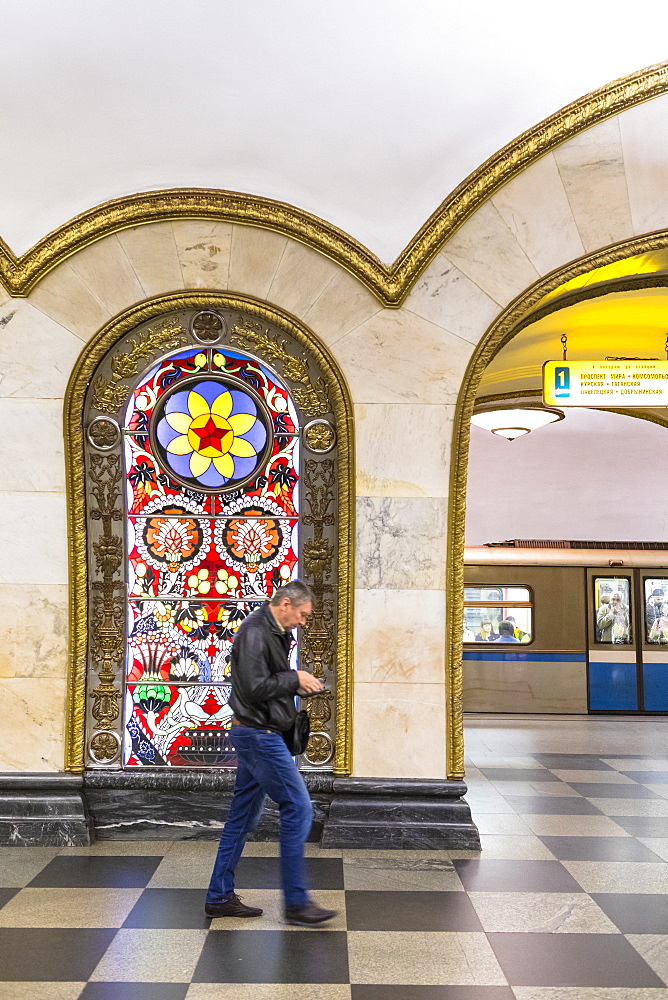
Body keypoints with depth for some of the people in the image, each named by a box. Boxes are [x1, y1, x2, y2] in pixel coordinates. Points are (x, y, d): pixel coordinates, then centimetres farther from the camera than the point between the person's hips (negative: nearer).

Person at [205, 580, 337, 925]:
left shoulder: (275, 632, 15)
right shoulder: (255, 632, -16)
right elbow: (254, 687, -23)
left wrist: (299, 686, 6)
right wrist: (295, 679, -14)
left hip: (254, 736, 10)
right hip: (259, 734, -10)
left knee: (243, 815, 13)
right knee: (298, 808, -7)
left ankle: (220, 897, 21)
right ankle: (296, 903, 0)